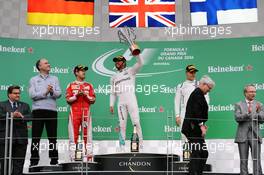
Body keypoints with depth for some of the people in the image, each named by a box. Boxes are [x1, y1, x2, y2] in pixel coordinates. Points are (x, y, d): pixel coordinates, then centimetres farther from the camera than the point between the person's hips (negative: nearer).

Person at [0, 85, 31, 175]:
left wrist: (22, 116, -18)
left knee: (19, 163, 3)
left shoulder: (25, 105, 17)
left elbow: (30, 117, 1)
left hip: (21, 138, 3)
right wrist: (12, 115, -22)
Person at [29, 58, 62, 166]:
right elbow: (32, 95, -4)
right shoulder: (34, 80, 9)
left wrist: (52, 91, -17)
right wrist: (45, 92, -15)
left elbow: (59, 94, 3)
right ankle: (34, 161, 5)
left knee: (52, 136, 4)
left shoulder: (54, 79, 14)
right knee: (36, 136, 0)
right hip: (38, 110, -1)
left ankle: (54, 160, 9)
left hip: (52, 110, 2)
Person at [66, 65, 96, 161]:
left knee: (87, 135, -2)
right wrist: (76, 95, -13)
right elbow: (68, 100, 1)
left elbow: (93, 100, 7)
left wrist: (86, 95, -9)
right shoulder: (71, 85, 9)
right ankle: (73, 158, 1)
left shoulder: (89, 86, 14)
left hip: (86, 113, 1)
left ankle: (89, 157, 0)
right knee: (74, 135, -3)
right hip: (74, 113, -1)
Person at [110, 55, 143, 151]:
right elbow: (113, 93, 22)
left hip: (131, 100, -3)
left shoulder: (130, 71, 11)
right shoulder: (114, 77, 23)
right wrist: (111, 105, 11)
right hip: (121, 103, 3)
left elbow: (140, 63, -6)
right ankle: (122, 147, 2)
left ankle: (140, 144, -7)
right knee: (122, 125, 0)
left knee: (136, 122, -10)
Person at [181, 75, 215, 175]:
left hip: (194, 128, 10)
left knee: (204, 153, 12)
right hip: (194, 129, -10)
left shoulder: (197, 93, 20)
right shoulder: (197, 94, -12)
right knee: (196, 154, -8)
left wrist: (201, 124, 17)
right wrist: (201, 125, -19)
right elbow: (196, 112, -21)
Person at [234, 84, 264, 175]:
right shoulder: (239, 105, 7)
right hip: (243, 136, 0)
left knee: (257, 160, -4)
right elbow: (237, 118, -7)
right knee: (243, 160, 3)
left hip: (255, 135, 0)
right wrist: (248, 113, -22)